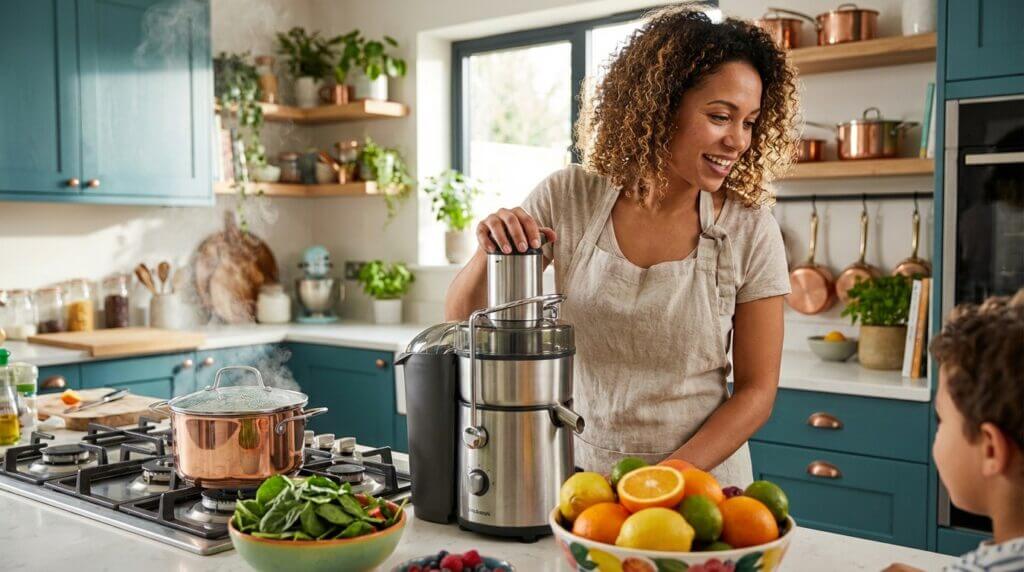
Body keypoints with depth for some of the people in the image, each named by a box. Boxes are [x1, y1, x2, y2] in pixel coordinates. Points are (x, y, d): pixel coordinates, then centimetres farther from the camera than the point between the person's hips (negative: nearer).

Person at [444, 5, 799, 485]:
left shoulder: (751, 232, -9)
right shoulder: (566, 201, -7)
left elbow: (756, 390, -4)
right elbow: (462, 318, -1)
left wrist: (664, 481, -15)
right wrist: (491, 251, -21)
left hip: (702, 477, -1)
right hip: (577, 473, 1)